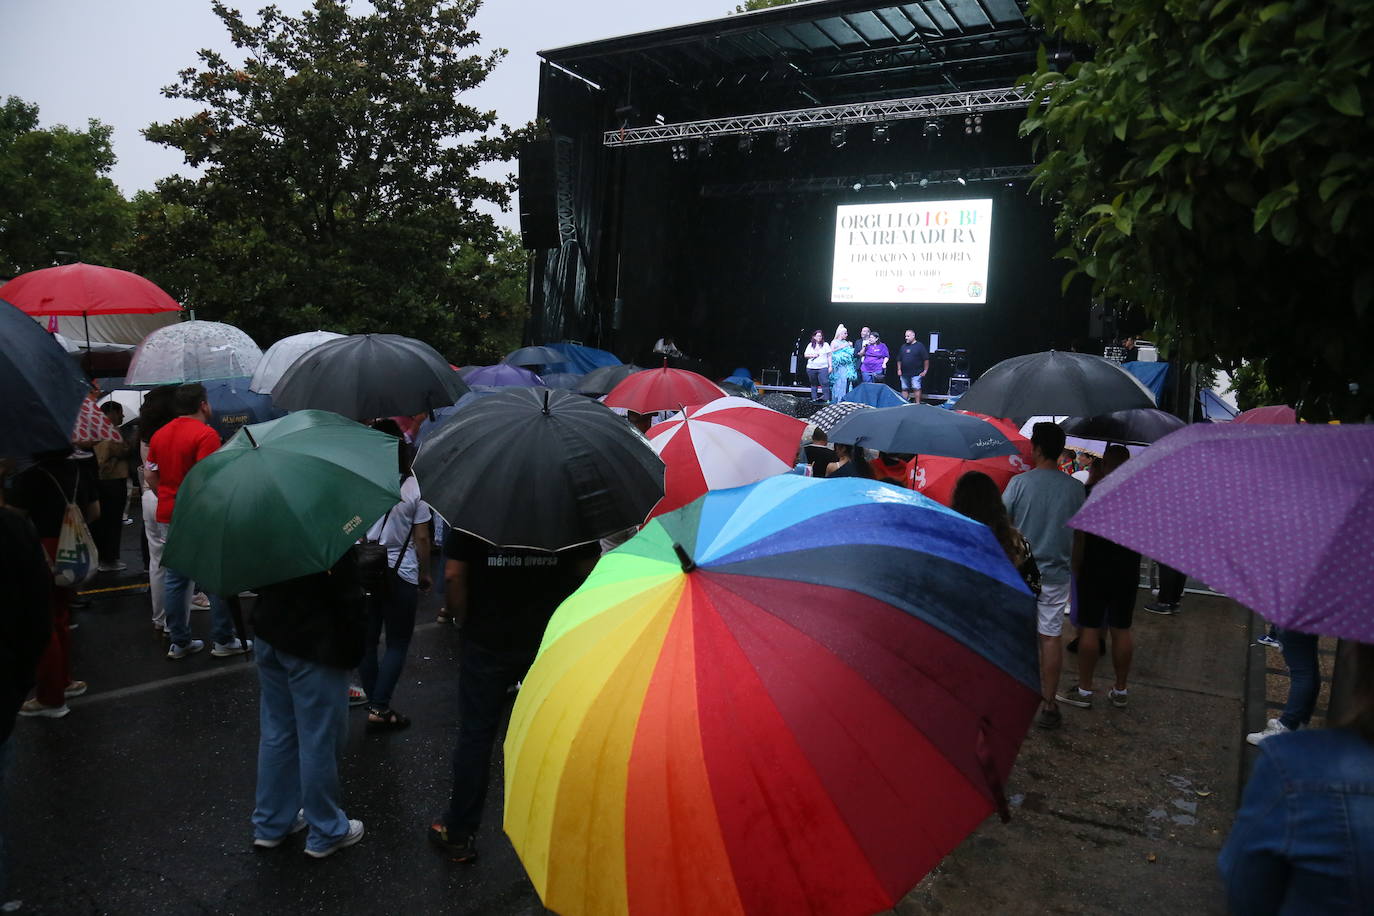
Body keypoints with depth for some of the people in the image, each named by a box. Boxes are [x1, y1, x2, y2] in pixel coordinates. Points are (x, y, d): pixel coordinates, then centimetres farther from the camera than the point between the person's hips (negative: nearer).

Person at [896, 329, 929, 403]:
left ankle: (917, 404, -4)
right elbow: (899, 359, 20)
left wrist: (925, 371, -7)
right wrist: (899, 369, 10)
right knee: (904, 389, 8)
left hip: (916, 373, -5)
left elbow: (926, 359, -4)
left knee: (916, 389, -7)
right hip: (904, 373, 5)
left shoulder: (920, 346, -2)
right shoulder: (903, 346, 14)